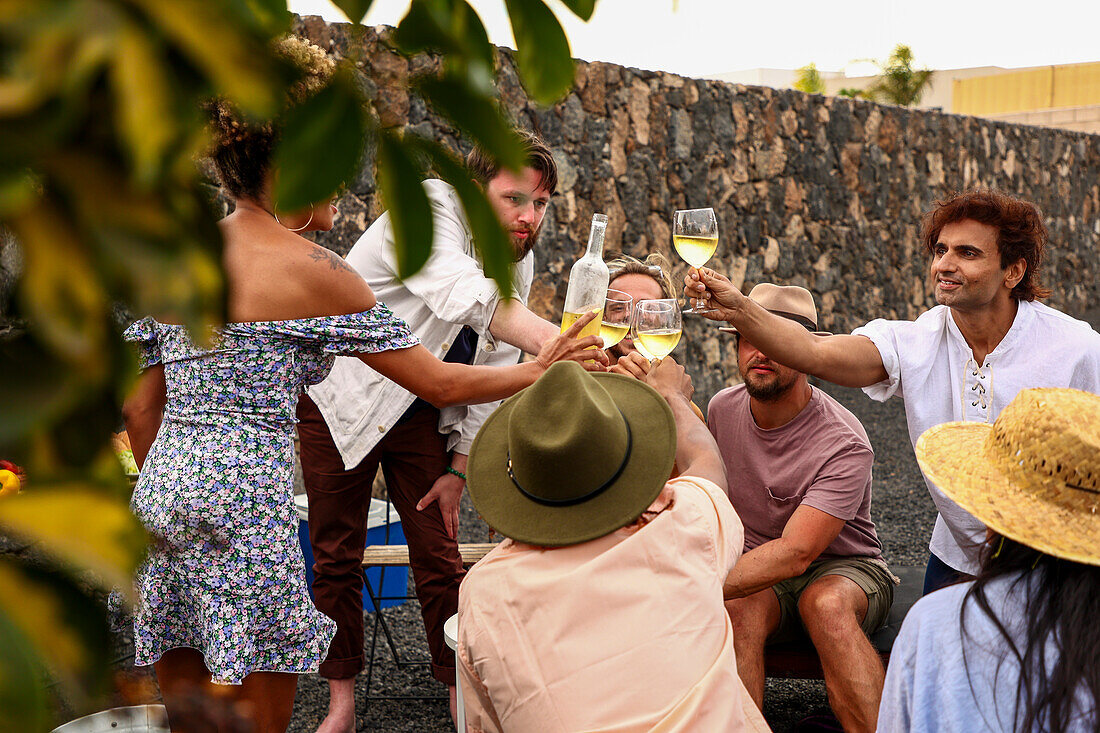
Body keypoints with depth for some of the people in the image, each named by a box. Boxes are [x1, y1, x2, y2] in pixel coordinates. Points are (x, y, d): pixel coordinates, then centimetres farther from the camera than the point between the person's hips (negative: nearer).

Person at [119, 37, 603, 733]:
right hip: (246, 498, -7)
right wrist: (537, 370, 10)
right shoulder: (313, 270, -8)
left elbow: (141, 408, 14)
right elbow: (439, 383, -3)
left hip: (160, 494, 7)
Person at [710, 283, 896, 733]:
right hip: (758, 578, 3)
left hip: (843, 568, -3)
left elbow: (795, 553, -30)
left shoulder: (844, 444, -22)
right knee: (738, 608, -32)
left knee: (826, 602, -38)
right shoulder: (722, 409, -4)